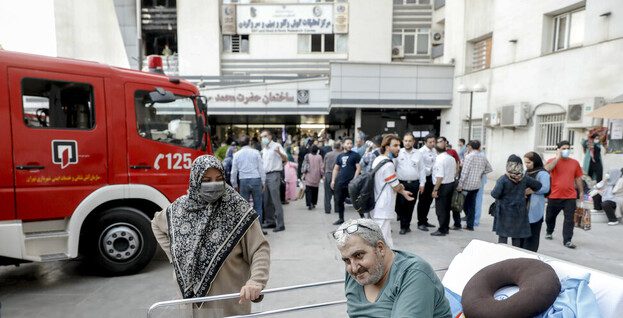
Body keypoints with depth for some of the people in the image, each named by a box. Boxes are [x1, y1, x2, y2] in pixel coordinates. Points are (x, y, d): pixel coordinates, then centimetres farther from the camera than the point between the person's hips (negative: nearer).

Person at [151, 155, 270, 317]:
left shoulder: (238, 209, -17)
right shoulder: (181, 207, -4)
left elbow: (260, 249, -18)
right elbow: (156, 224, 17)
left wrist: (256, 282, -34)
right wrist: (174, 255, 7)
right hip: (193, 297, 4)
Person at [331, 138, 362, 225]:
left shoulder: (355, 155, -2)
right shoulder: (340, 156, 13)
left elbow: (358, 168, -8)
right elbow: (336, 169, 16)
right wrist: (333, 180, 8)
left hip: (351, 183, -6)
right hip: (340, 182, 6)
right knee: (339, 201, 12)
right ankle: (341, 219, 25)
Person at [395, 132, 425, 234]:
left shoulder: (418, 154, 5)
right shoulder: (398, 153, -1)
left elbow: (422, 170, 8)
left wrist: (422, 183, 5)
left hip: (414, 184, 2)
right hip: (401, 183, -2)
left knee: (410, 206, 9)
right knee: (400, 205, -6)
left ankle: (405, 226, 22)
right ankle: (405, 226, 9)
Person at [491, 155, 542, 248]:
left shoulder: (503, 179, -15)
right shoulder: (524, 179, -3)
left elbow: (495, 194, -20)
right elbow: (538, 185, 9)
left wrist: (493, 191, 0)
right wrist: (527, 191, 17)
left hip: (505, 213, -3)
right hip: (519, 212, 3)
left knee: (502, 236, 4)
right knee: (517, 238, 12)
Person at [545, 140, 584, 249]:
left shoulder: (575, 163, 7)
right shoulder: (553, 160, -1)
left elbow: (578, 178, 14)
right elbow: (546, 169, -24)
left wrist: (581, 192, 15)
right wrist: (557, 158, -19)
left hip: (570, 196, 1)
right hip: (554, 196, -1)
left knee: (569, 219, -3)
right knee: (550, 216, 15)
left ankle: (567, 241, 1)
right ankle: (549, 232, 38)